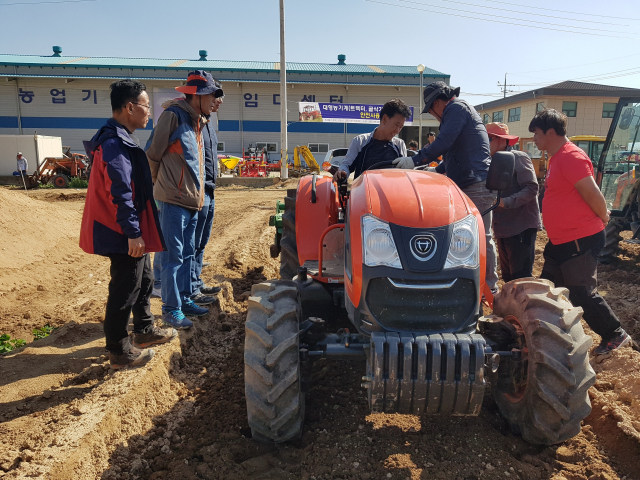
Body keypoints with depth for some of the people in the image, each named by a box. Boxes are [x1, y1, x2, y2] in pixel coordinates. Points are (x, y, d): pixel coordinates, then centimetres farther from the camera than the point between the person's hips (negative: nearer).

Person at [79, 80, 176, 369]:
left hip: (132, 231, 11)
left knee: (143, 279, 22)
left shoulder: (120, 139, 13)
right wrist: (133, 233, -23)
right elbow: (120, 193, -25)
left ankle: (144, 331, 38)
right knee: (124, 290, 0)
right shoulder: (115, 144, -21)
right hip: (124, 235, -11)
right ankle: (119, 352, 14)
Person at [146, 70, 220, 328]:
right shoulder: (173, 115, -13)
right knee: (173, 256, -2)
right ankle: (171, 309, 9)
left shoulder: (197, 120, 14)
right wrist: (162, 181, 4)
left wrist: (197, 193, 16)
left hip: (192, 200, 9)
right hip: (174, 200, -9)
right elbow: (152, 153, -10)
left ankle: (184, 299, 28)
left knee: (187, 254, 16)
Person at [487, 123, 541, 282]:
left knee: (521, 277, -7)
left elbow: (531, 188, -18)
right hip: (503, 229, 8)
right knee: (508, 276, 15)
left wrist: (505, 202, -27)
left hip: (521, 227, -8)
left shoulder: (518, 158, -9)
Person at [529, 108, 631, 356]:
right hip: (561, 241, 10)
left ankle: (615, 335, 19)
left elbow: (592, 193, -20)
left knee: (581, 294, -1)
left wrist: (603, 218, -5)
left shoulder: (571, 157, -19)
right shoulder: (556, 157, 13)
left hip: (580, 241, -10)